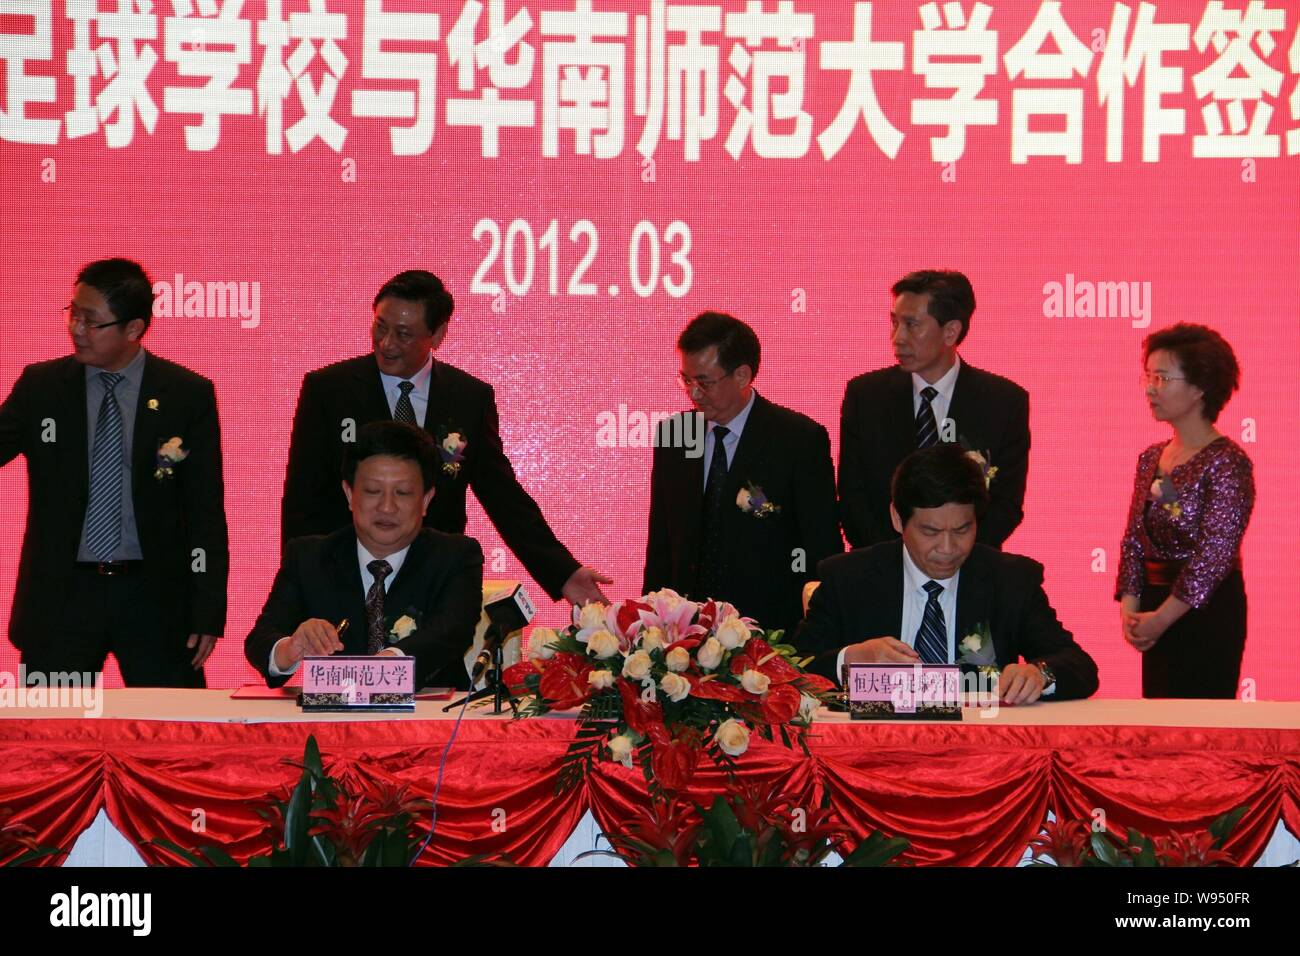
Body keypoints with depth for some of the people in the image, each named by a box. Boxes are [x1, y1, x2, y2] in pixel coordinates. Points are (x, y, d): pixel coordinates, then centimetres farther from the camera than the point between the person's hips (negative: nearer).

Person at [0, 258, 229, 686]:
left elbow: (206, 511, 0)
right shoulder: (40, 386, 4)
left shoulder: (188, 394, 0)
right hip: (61, 597, 1)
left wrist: (208, 613, -4)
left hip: (156, 599, -1)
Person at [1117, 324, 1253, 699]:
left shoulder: (1227, 463, -11)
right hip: (1156, 605, 7)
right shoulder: (1151, 459, 12)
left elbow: (1215, 554, -17)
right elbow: (1133, 540, 11)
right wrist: (1130, 607, -3)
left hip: (1207, 609, -7)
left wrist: (1162, 618, -14)